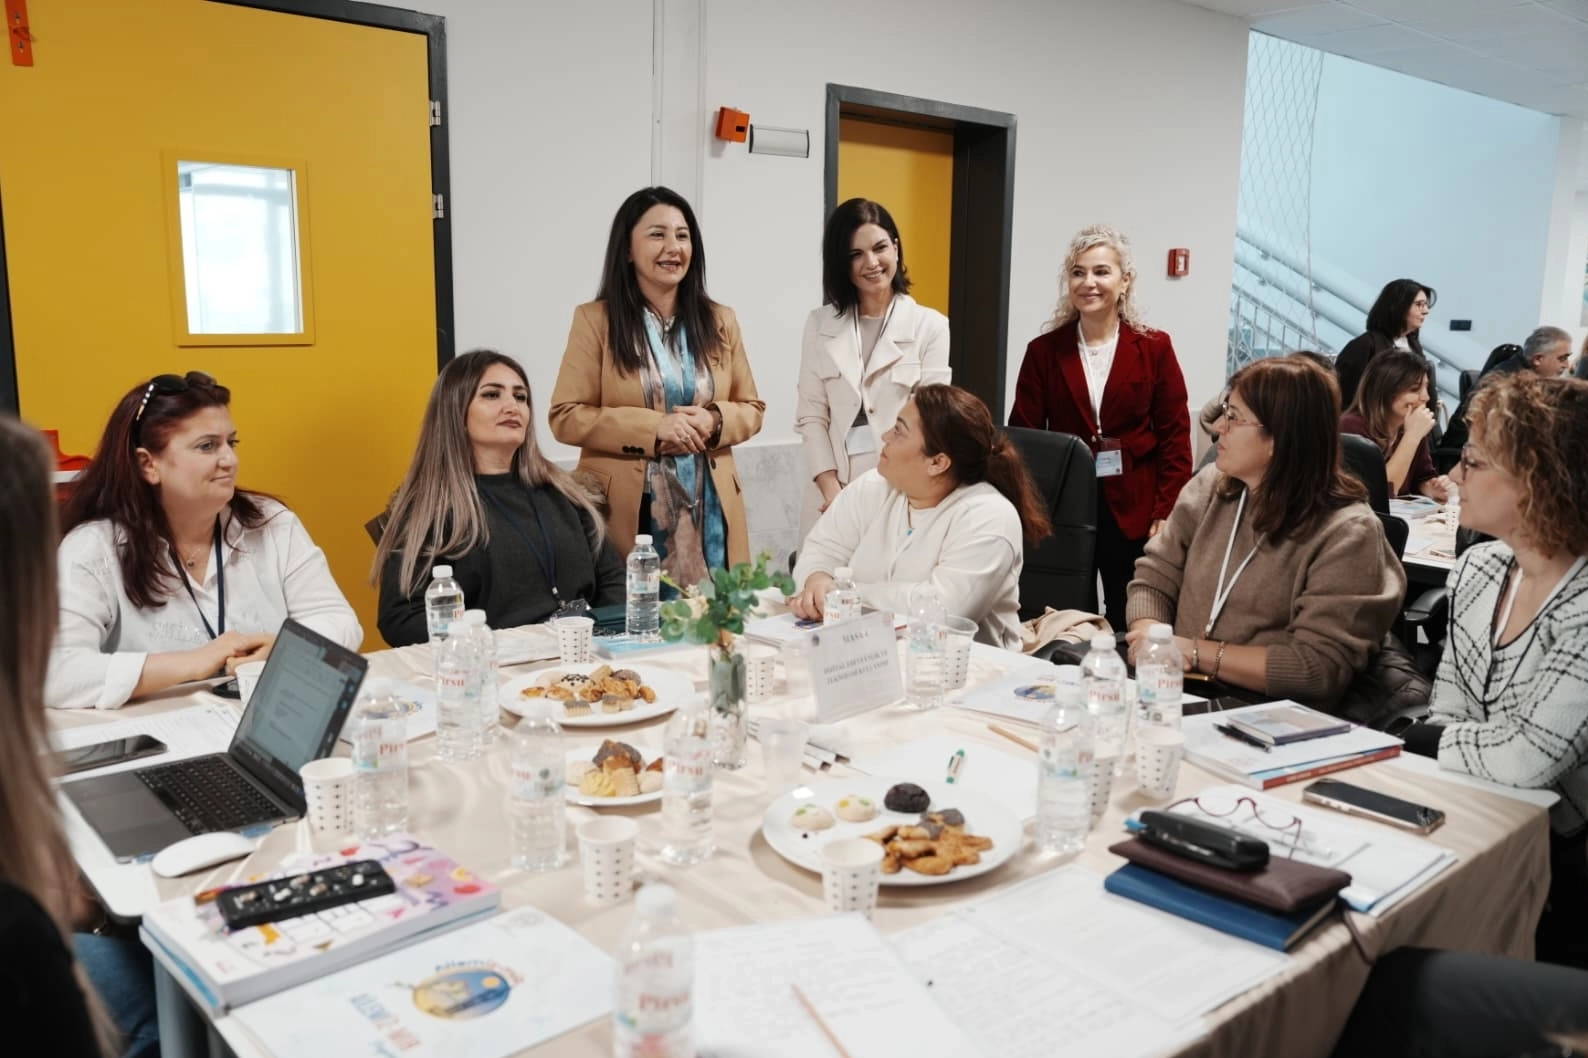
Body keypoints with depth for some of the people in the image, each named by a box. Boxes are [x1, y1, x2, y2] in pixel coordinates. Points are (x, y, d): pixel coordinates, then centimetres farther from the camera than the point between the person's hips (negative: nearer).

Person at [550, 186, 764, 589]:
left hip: (709, 513, 3)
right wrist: (652, 427, -16)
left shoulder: (719, 321, 10)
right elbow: (566, 417, -5)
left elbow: (751, 408, 13)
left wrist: (714, 422, -9)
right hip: (628, 514, -3)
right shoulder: (595, 320, 0)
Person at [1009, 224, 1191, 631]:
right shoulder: (1043, 351, 3)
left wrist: (1167, 514, -6)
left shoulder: (1154, 348, 1)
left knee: (1129, 627, 8)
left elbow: (1175, 437, 0)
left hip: (1133, 512, -1)